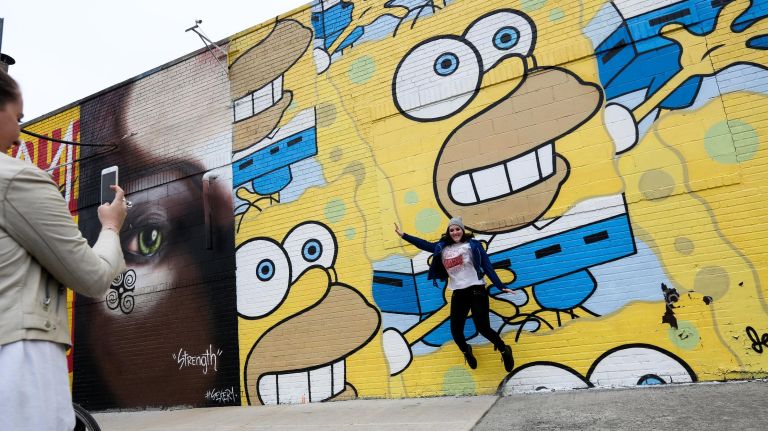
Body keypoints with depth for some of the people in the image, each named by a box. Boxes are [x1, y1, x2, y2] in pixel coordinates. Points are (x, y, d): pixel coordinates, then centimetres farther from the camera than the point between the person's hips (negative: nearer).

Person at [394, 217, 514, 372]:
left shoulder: (473, 244, -2)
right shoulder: (442, 247, 10)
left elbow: (487, 266, -4)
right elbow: (425, 244, 17)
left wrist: (501, 286, -9)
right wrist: (403, 235, 17)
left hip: (476, 290, -4)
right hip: (458, 294, 4)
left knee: (483, 327, -11)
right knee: (455, 330, 3)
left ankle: (505, 351, 19)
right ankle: (466, 351, 38)